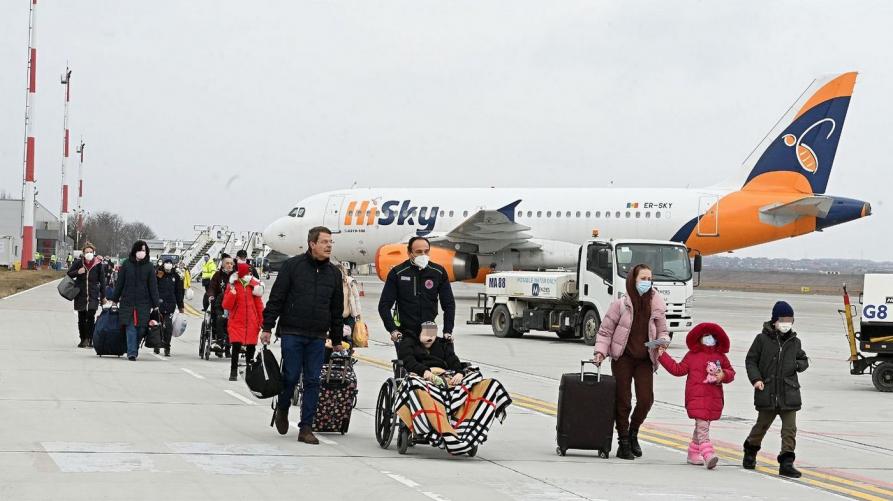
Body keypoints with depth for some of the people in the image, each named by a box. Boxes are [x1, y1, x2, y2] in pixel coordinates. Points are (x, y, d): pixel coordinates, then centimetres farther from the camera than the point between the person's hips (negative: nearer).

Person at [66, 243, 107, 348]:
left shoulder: (98, 264, 1)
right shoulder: (78, 263, 3)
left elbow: (102, 280, 6)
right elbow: (69, 274, 9)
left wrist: (103, 296, 6)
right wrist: (77, 272, -12)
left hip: (93, 295, -2)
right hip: (80, 295, 2)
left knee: (91, 317, -13)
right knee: (81, 318, 8)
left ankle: (89, 339, -10)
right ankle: (83, 339, 18)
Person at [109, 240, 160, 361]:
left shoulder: (149, 266, 4)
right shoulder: (126, 264, 4)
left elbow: (153, 286, 4)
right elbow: (119, 282, 9)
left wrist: (156, 303, -1)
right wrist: (115, 298, 10)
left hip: (144, 303, 1)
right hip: (128, 302, -1)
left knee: (141, 328, -1)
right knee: (131, 327, -7)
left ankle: (133, 351, 15)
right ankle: (132, 352, -9)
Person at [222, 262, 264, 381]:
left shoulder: (254, 285, 4)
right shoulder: (232, 286, -1)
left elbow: (259, 304, 10)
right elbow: (226, 306, -4)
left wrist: (261, 321, 9)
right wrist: (232, 292, -17)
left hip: (251, 323, 2)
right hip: (236, 322, -2)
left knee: (251, 348, 7)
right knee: (236, 346, -13)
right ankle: (233, 372, -5)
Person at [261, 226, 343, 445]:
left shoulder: (333, 273, 11)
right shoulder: (293, 266, -1)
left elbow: (337, 310, 17)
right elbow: (276, 298, 0)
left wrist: (336, 340, 16)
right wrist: (267, 327, -5)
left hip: (318, 337, 3)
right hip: (292, 334, -3)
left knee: (312, 381, 0)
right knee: (291, 376, -3)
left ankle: (306, 428, 4)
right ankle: (282, 410, 25)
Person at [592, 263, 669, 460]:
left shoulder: (656, 305, 2)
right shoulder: (621, 304, -7)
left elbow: (662, 331, 11)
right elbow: (605, 331, 0)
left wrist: (663, 341, -11)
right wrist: (600, 352, -11)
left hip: (645, 359, 2)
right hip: (623, 357, -2)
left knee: (646, 399, -7)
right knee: (623, 401, -1)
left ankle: (633, 433, 19)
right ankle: (623, 442, 11)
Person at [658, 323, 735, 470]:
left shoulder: (721, 357, 12)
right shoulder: (692, 355, 5)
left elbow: (731, 372, 15)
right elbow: (678, 369, 8)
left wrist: (724, 375, -8)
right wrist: (663, 355, 5)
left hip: (714, 399, 4)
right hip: (696, 397, -4)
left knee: (701, 426, 15)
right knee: (702, 426, -15)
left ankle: (693, 454, 30)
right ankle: (708, 455, -27)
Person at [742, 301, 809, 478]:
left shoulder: (794, 342, 8)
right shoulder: (762, 339, -1)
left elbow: (804, 360, 21)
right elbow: (751, 360, 3)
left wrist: (798, 365, -2)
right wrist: (756, 379, -10)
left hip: (789, 394, 2)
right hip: (767, 392, -2)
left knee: (790, 428, -5)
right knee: (762, 424, 13)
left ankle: (786, 463, -4)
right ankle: (750, 450, 39)